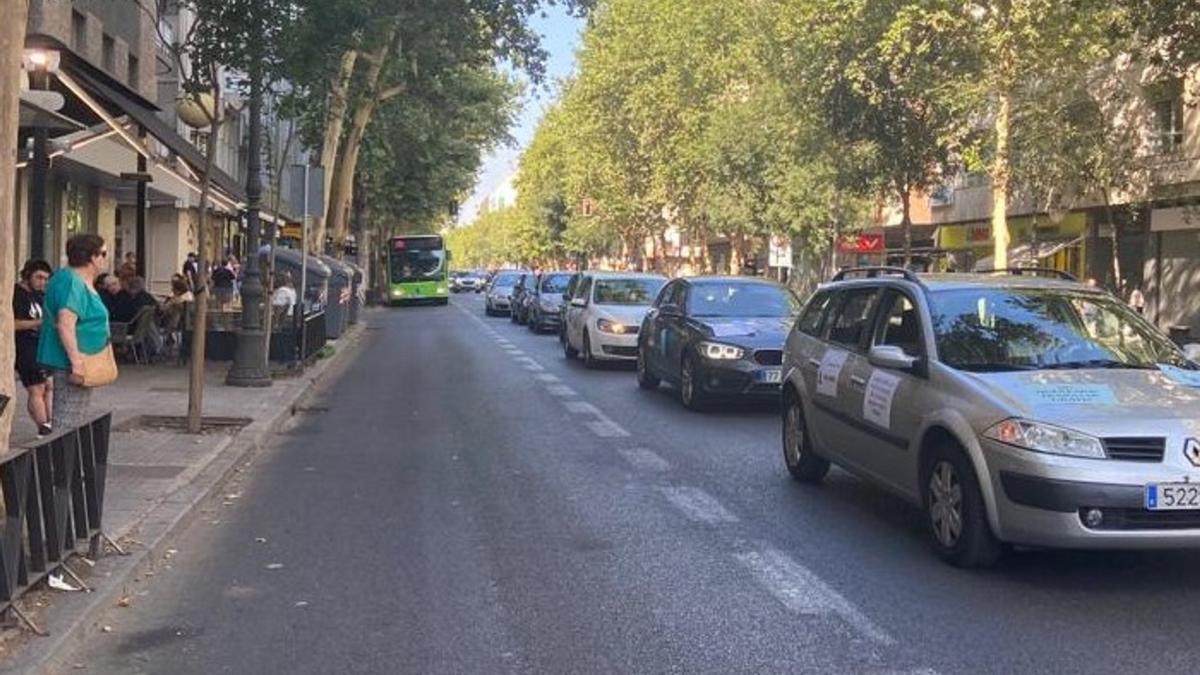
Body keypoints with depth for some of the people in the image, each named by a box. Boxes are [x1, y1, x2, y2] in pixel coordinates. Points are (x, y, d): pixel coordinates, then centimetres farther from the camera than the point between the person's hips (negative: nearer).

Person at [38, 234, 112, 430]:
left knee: (77, 421, 17)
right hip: (71, 363, -11)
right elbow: (65, 325, -27)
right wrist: (76, 362, -29)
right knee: (67, 422, -8)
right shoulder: (71, 283, -17)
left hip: (81, 363, 11)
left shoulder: (82, 282, 15)